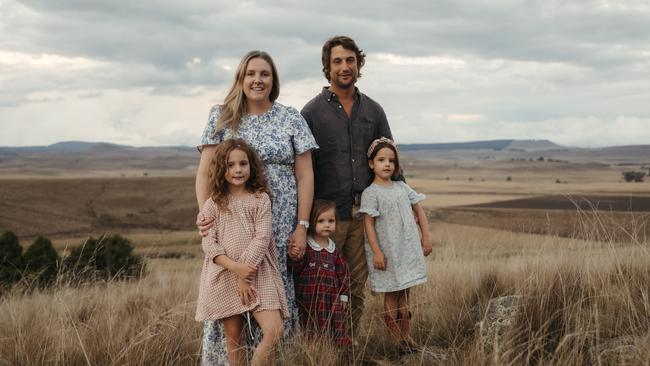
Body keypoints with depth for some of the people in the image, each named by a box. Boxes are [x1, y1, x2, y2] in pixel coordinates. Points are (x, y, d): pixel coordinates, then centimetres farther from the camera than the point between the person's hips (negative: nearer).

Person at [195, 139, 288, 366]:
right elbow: (208, 243, -3)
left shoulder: (260, 199, 2)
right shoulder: (213, 204, 4)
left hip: (257, 274, 0)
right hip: (225, 276, 0)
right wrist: (235, 267, -18)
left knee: (274, 331, -13)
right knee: (234, 338, 5)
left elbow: (262, 237, -6)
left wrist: (245, 275, -13)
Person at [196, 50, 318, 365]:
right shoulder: (221, 118, 7)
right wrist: (204, 211, -15)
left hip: (279, 229, 0)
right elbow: (205, 171, 2)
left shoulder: (291, 119, 6)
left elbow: (304, 176, 4)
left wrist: (302, 226, -2)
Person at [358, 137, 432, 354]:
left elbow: (419, 210, 14)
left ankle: (406, 337, 19)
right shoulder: (370, 193, -9)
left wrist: (425, 238, 8)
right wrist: (376, 251, -18)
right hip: (387, 252, -5)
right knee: (391, 295, 1)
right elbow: (369, 224, -12)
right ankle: (396, 340, 7)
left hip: (408, 249, 5)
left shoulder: (402, 187, 8)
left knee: (405, 293, 11)